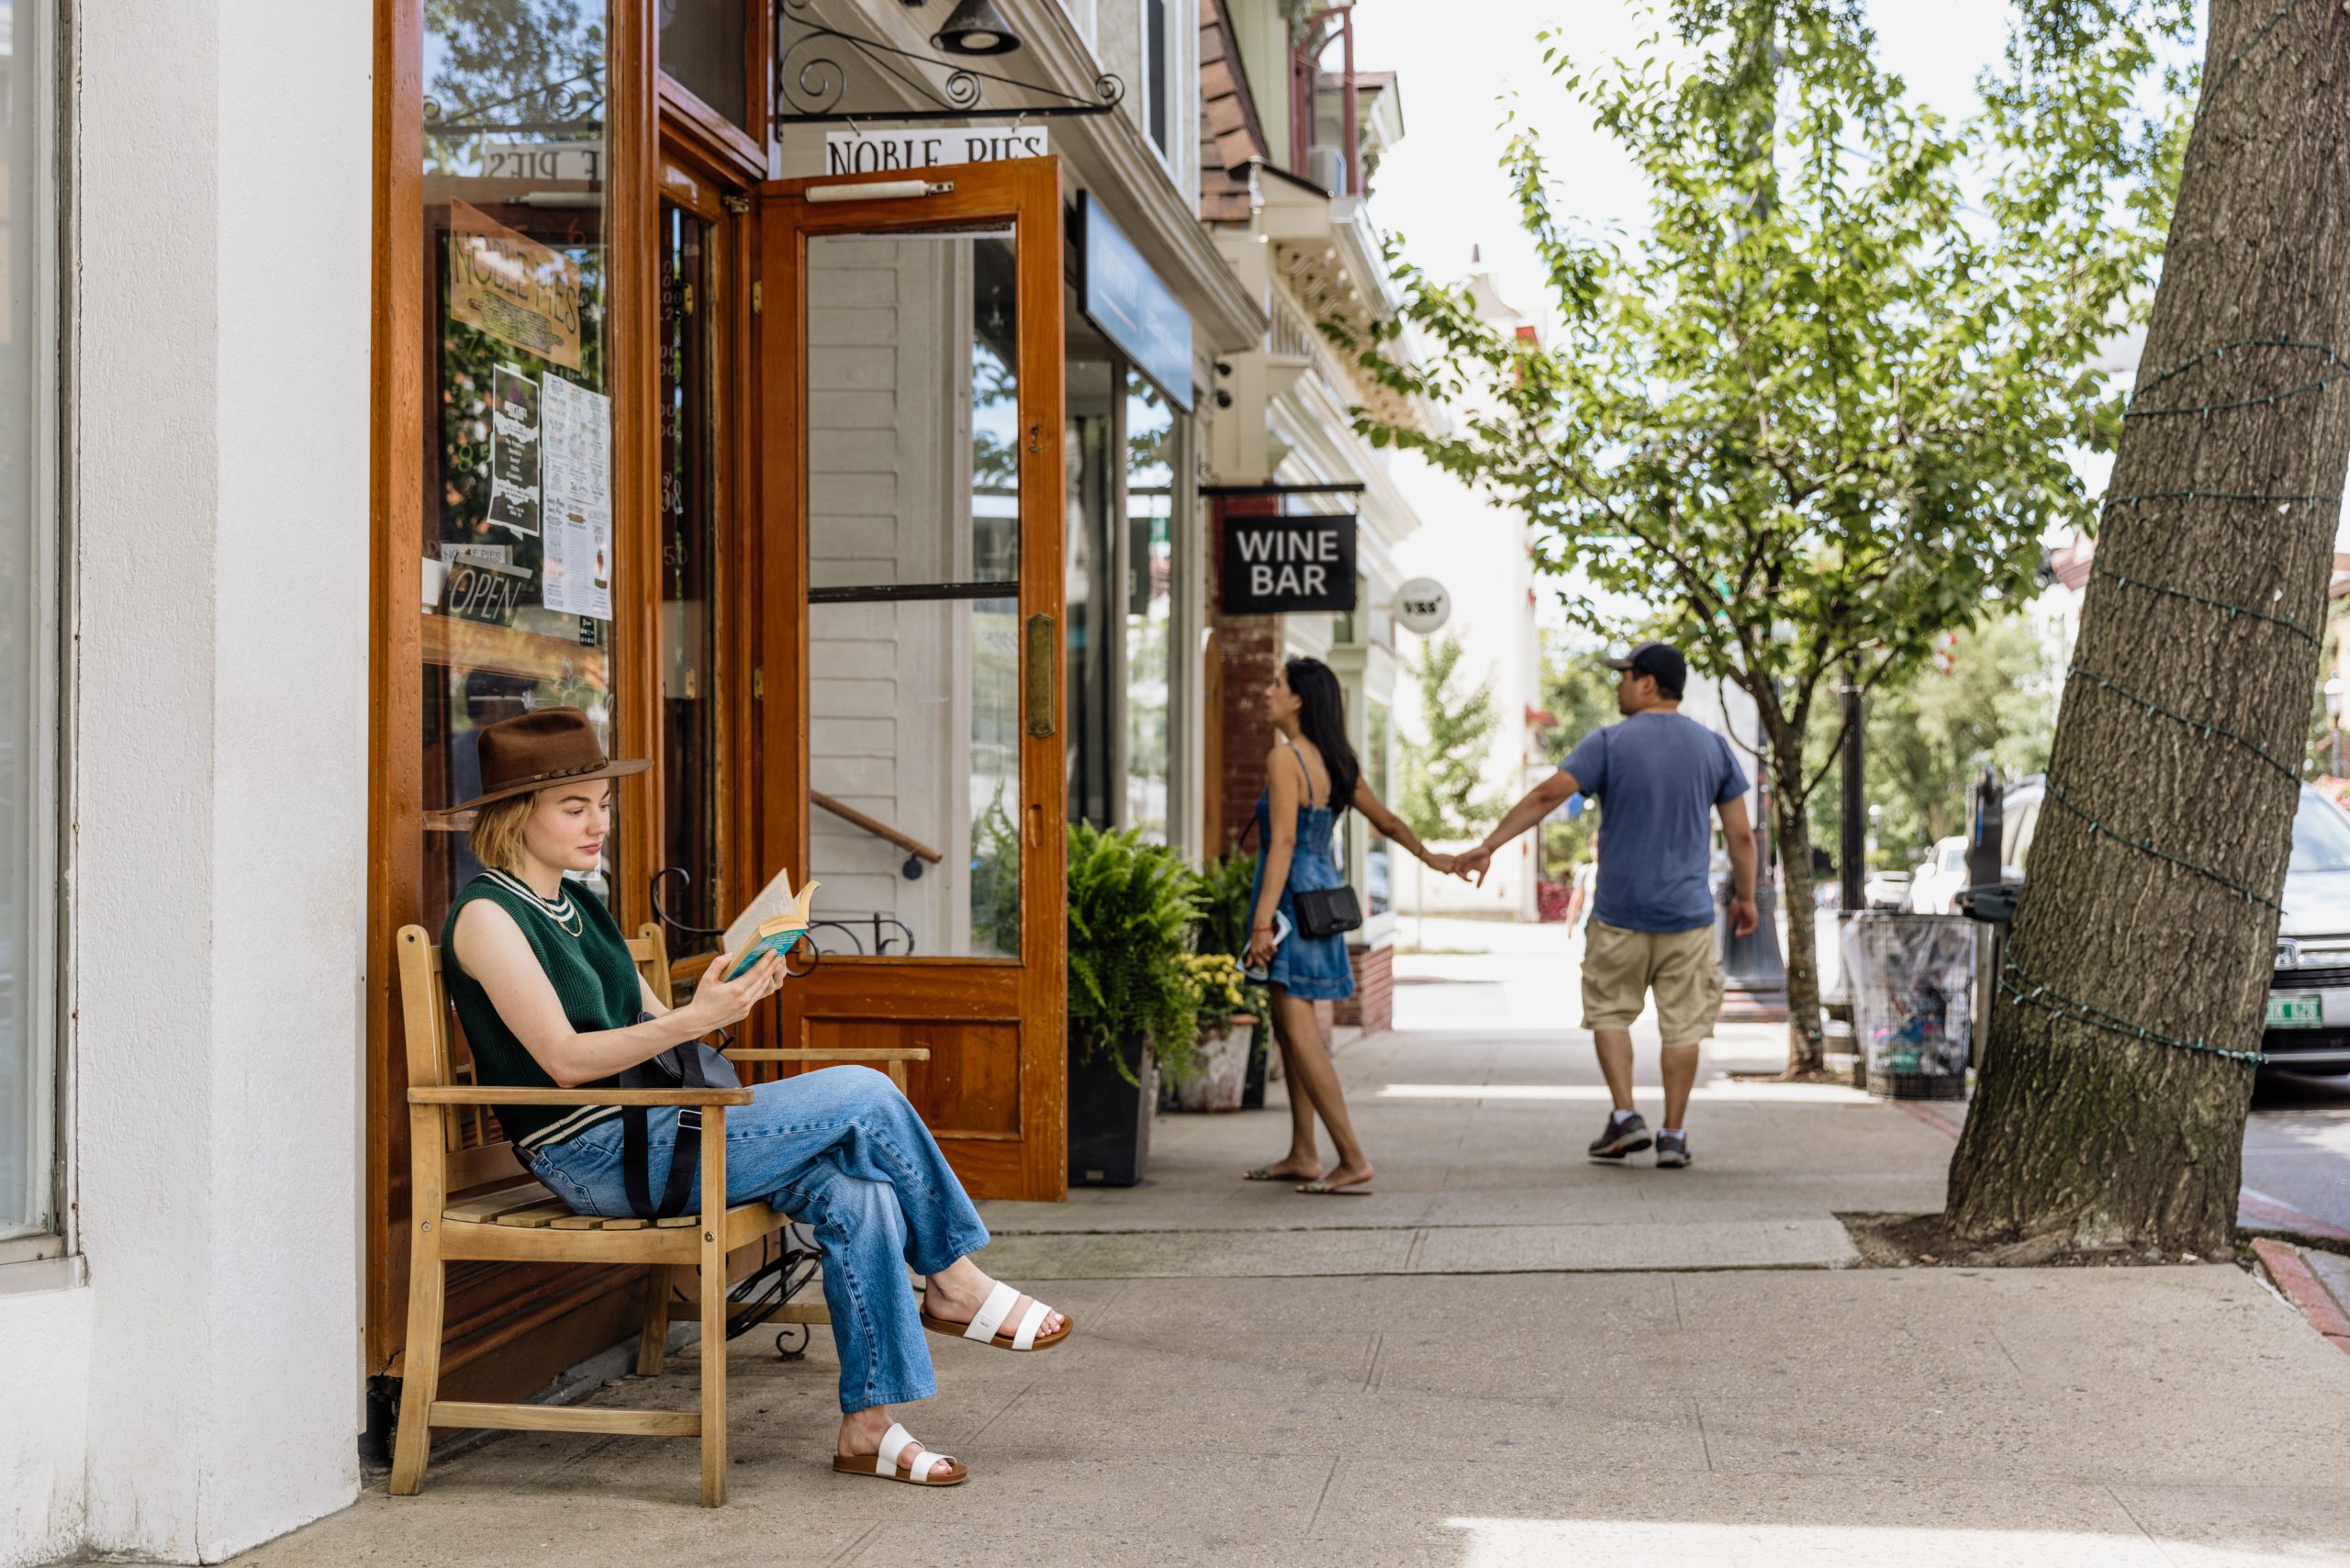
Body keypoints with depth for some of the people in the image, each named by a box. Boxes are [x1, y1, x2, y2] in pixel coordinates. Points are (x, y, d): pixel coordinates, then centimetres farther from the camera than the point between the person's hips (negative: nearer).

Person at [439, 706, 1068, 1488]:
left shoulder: (579, 905, 17)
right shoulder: (488, 916, -9)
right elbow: (564, 1058, -18)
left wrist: (733, 997, -5)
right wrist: (692, 1019, -27)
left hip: (653, 1129, 8)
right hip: (597, 1158, -8)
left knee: (857, 1195, -15)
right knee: (864, 1095, -16)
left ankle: (868, 1425, -9)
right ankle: (953, 1283, 3)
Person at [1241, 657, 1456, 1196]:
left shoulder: (1284, 757, -13)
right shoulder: (1337, 762, 11)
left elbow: (1283, 843, -20)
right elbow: (1386, 821, 18)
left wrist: (1262, 922, -23)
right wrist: (1431, 857, 32)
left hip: (1293, 897, -9)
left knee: (1300, 1032, -9)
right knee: (1287, 1022, 17)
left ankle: (1354, 1160, -12)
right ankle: (1302, 1155, 22)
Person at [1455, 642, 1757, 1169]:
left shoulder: (1609, 743, -6)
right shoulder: (1713, 748, 3)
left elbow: (1547, 795, -13)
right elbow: (1741, 835, 4)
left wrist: (1489, 845, -10)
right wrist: (1745, 896, 16)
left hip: (1619, 913, -2)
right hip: (1688, 914, 2)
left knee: (1609, 1012, 14)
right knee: (1682, 1025, 7)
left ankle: (1624, 1116, 5)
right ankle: (1673, 1134, 9)